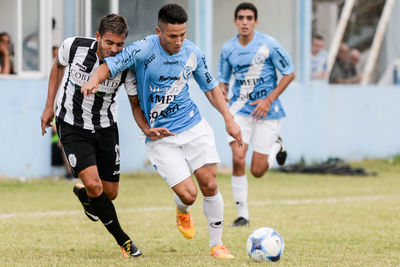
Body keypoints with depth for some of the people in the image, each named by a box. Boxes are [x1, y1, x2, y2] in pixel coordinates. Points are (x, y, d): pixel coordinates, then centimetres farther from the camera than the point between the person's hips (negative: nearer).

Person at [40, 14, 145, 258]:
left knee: (110, 194, 6)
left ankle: (82, 193, 44)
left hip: (105, 128, 2)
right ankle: (124, 240, -3)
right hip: (72, 126, -2)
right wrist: (49, 106, 6)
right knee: (94, 185, -20)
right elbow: (59, 66, 4)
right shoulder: (74, 47, -20)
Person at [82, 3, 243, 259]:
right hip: (161, 137, -3)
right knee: (188, 194, -11)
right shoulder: (143, 50, -16)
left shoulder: (192, 53, -2)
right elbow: (110, 65, -21)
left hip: (193, 126, 3)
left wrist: (229, 119, 7)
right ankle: (183, 211, 28)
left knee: (209, 185, -5)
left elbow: (210, 87, 13)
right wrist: (94, 80, -43)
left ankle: (217, 244, 13)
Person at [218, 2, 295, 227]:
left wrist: (269, 100, -12)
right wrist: (222, 92, -10)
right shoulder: (228, 49, 1)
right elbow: (223, 79, 14)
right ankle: (242, 214, -3)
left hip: (266, 111, -2)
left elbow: (289, 74, -3)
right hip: (240, 109, 2)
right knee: (238, 159, -16)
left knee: (257, 171, -2)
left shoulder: (269, 45, -10)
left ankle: (276, 146, 32)